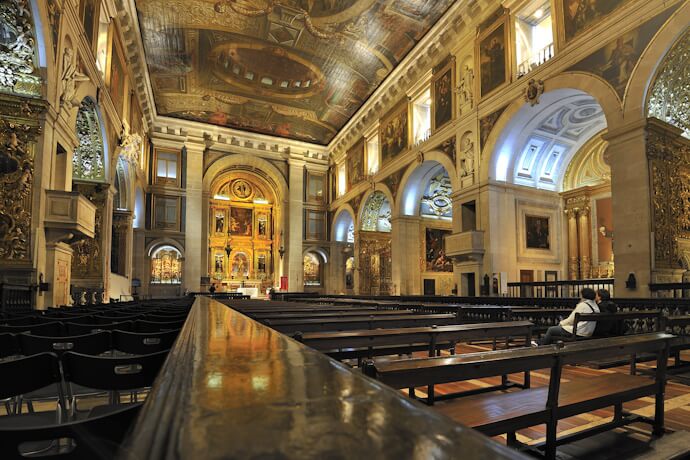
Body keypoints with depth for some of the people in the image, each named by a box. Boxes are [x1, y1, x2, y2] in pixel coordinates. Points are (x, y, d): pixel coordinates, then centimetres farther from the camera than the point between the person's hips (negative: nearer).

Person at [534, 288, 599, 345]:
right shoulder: (595, 306, 9)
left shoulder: (583, 305, -17)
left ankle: (540, 346, 24)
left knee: (551, 330, 5)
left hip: (579, 332, -9)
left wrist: (561, 323, 5)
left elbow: (570, 320, -13)